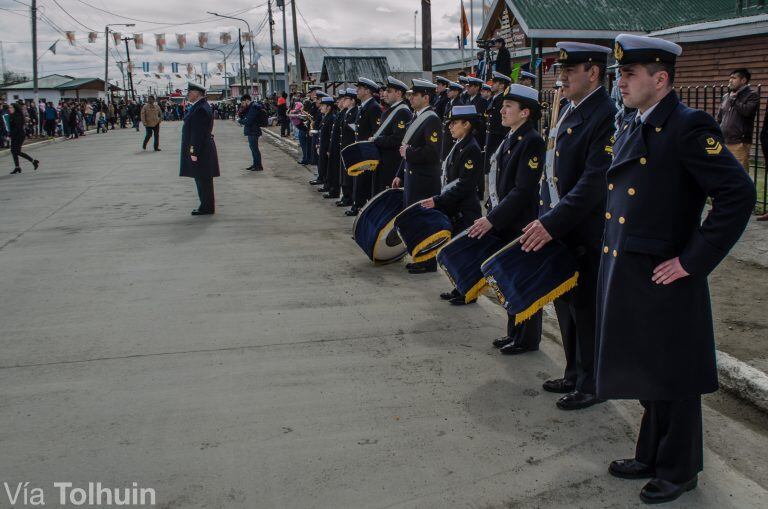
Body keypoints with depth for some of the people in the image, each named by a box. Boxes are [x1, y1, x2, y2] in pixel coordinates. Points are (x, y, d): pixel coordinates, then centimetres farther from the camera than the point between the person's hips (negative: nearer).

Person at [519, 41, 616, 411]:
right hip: (557, 228, 9)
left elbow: (594, 183, -24)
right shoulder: (569, 111, 11)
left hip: (587, 235, -9)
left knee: (587, 310, 4)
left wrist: (552, 223, -26)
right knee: (566, 305, 18)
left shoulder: (607, 116, -18)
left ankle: (592, 385, 20)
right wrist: (543, 217, 8)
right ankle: (574, 375, 33)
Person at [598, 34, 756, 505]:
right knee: (646, 375, 20)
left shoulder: (690, 127, -16)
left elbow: (738, 195, -22)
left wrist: (693, 260, -20)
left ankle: (679, 471, 26)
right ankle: (652, 456, 38)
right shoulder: (631, 129, 10)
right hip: (626, 277, 8)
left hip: (664, 282, -8)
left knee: (672, 380, 8)